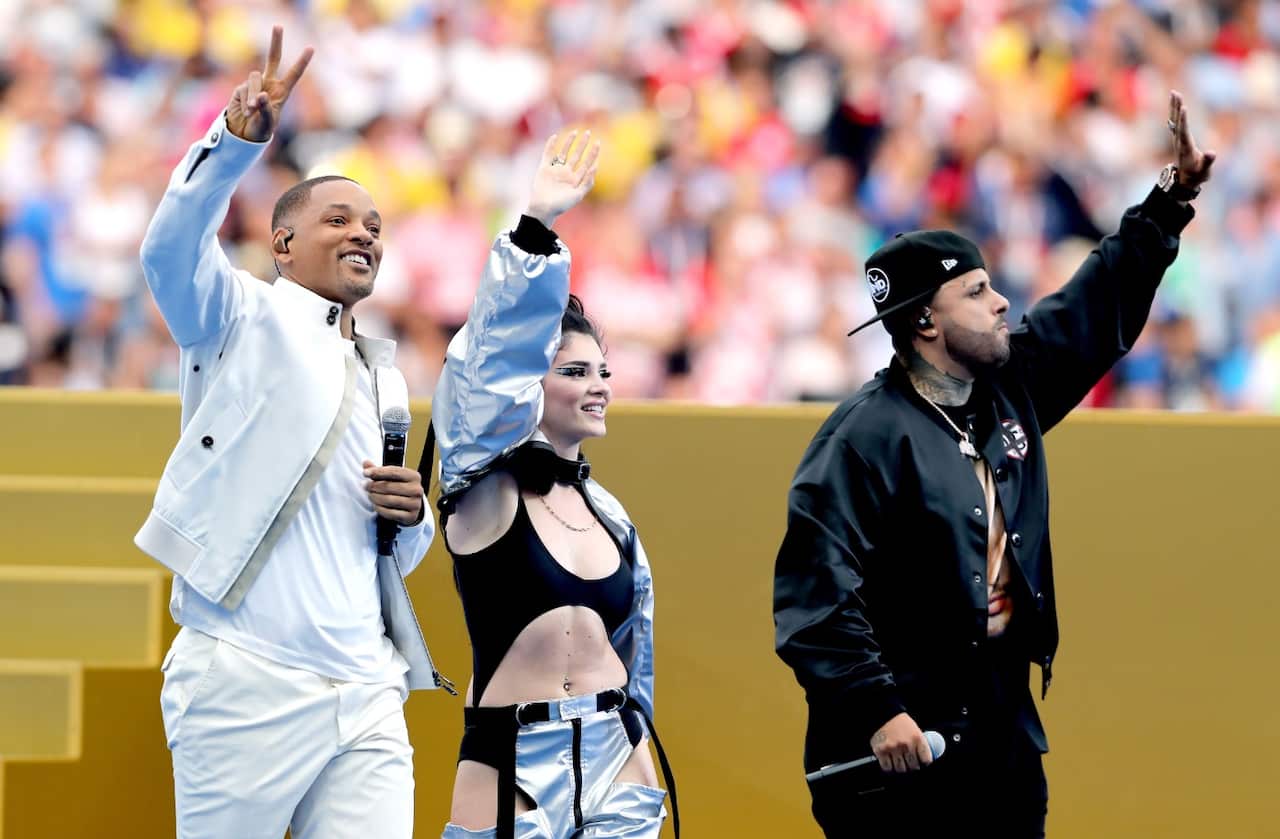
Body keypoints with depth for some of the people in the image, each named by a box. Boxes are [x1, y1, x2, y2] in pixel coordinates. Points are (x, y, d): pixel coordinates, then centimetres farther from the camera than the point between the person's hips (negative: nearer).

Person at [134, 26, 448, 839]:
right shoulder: (249, 317, 6)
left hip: (366, 700, 6)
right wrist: (238, 140, -32)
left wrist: (413, 518, 7)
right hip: (248, 683, -6)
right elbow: (171, 253, -17)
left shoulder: (385, 380, 25)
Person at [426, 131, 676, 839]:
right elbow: (499, 352, -19)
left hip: (616, 763, 5)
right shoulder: (485, 488, -5)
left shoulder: (606, 511, 11)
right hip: (510, 767, -5)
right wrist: (535, 229, -29)